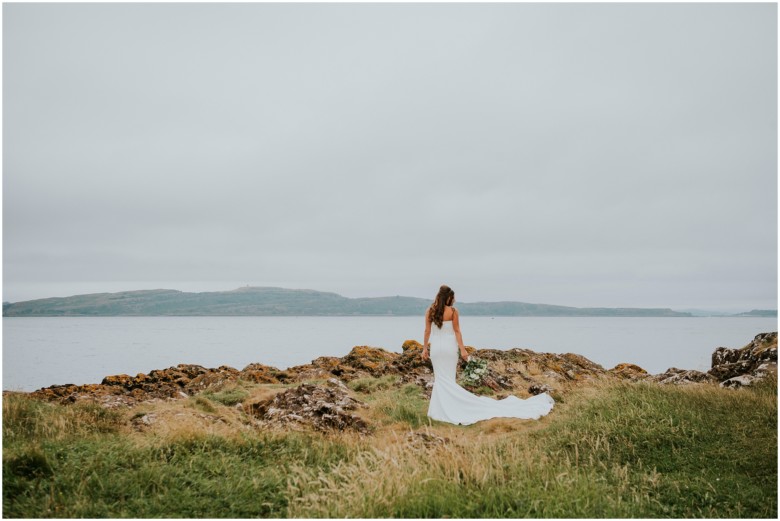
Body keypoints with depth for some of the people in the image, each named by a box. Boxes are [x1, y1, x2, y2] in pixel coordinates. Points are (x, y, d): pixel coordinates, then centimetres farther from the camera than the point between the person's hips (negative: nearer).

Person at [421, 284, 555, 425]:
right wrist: (462, 349, -5)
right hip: (450, 347, -1)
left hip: (436, 347, 1)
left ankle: (441, 410, 7)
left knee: (440, 378, 7)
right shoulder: (453, 311, -8)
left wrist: (425, 348, 6)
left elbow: (427, 331, -2)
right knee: (448, 379, 8)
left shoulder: (429, 311, -4)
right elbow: (457, 331, -8)